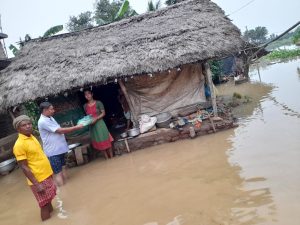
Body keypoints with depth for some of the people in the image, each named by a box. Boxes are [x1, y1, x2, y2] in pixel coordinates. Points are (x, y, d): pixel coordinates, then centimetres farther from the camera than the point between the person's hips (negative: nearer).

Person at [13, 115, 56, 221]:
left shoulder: (31, 137, 6)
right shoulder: (19, 145, -20)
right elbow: (24, 167, -20)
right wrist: (37, 184, -22)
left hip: (46, 175, 8)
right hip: (39, 180, -8)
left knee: (49, 200, 22)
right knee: (45, 205, 3)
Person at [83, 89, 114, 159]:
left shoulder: (98, 103, -6)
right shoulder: (85, 106, 7)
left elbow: (103, 113, -8)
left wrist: (96, 118, -20)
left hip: (100, 124, -4)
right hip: (92, 126, 4)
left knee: (105, 140, 1)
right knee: (99, 143, 8)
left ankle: (111, 158, 12)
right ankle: (107, 159, 19)